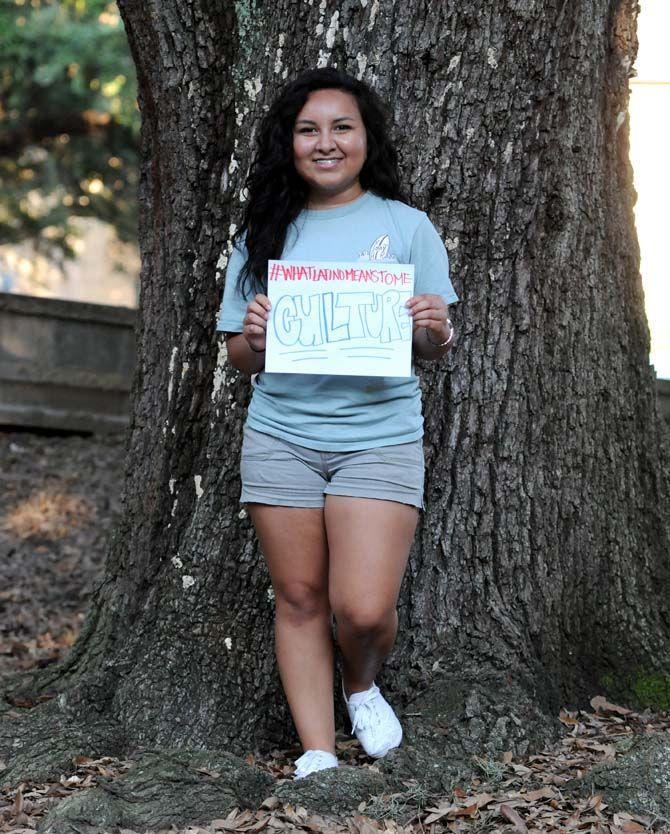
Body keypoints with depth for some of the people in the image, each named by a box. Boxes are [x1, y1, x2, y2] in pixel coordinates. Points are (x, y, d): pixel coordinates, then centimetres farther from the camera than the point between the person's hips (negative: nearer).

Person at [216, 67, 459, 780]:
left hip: (379, 435, -2)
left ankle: (362, 686, 24)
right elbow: (240, 360, 11)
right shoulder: (261, 237, 9)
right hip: (280, 438, 2)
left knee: (363, 609, -10)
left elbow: (435, 348, 6)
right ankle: (317, 753, 15)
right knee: (298, 598, 3)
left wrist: (434, 328, -17)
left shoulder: (406, 226, 4)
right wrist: (254, 337, -12)